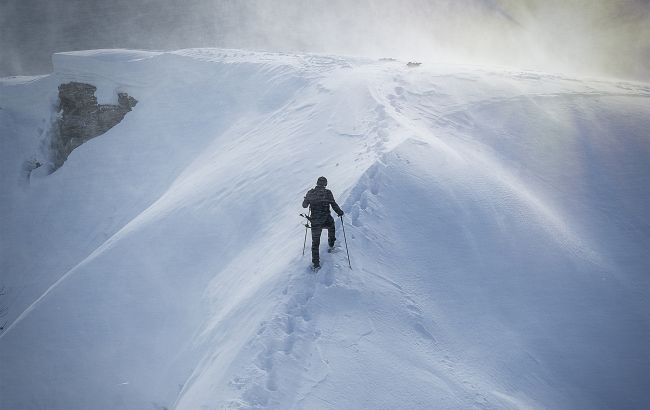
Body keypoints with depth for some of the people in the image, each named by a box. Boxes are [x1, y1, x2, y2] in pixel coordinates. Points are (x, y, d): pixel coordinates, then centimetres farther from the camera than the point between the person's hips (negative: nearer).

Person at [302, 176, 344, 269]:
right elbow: (334, 205, -10)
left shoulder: (310, 193, -1)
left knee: (315, 242, 11)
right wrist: (340, 212, 8)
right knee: (331, 225, 36)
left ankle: (315, 262, 10)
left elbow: (304, 205, 10)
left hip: (314, 222, 2)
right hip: (326, 221, -2)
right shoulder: (327, 192, -9)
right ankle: (331, 243, 47)